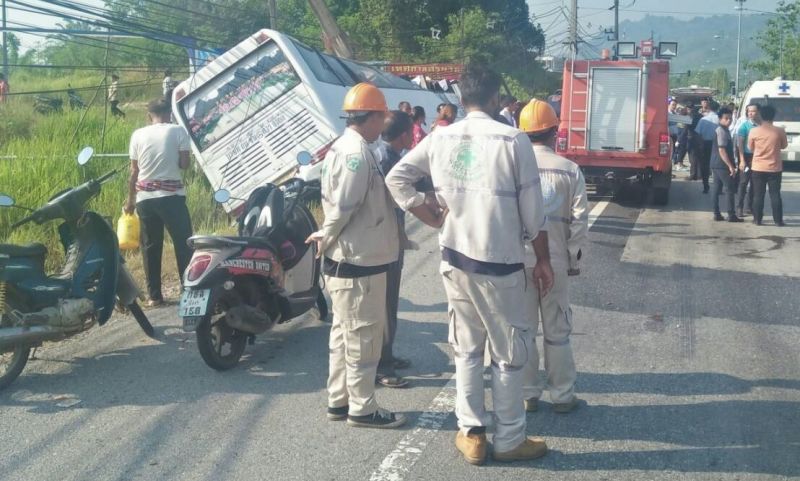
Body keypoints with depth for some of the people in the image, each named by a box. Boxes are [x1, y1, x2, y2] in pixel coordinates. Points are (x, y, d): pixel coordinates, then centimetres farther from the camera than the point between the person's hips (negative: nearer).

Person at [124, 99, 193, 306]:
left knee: (151, 247, 8)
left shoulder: (138, 135, 5)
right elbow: (184, 164, -6)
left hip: (145, 197, 3)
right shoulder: (178, 131, -1)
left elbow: (134, 171, 6)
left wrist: (130, 200, 14)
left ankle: (154, 295, 9)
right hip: (172, 195, -2)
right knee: (183, 243, 3)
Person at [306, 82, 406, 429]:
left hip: (347, 260, 10)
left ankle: (339, 400, 26)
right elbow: (343, 208, -23)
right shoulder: (358, 153, -20)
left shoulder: (344, 147, 12)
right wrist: (325, 239, -9)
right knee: (363, 337, 0)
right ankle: (362, 408, 10)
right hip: (359, 261, -10)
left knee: (345, 333, 17)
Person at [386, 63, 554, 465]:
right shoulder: (513, 140, -11)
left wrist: (433, 218, 5)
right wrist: (543, 260, 2)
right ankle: (509, 440, 17)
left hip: (455, 258, 4)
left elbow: (396, 179, 1)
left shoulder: (439, 138, 1)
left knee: (466, 349, 15)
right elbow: (532, 209, -8)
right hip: (500, 263, -4)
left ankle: (470, 434, 21)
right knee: (509, 353, 8)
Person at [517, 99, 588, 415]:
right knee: (557, 330, 10)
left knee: (522, 329, 11)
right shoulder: (570, 170, -6)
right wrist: (574, 258, 5)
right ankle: (562, 395, 17)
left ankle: (527, 394, 17)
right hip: (555, 260, 0)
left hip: (518, 259, 0)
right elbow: (579, 220, -6)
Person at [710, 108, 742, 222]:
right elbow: (722, 150, -21)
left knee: (717, 189, 9)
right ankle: (731, 215, -4)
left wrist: (732, 164, 23)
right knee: (730, 189, -5)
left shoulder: (720, 130, 14)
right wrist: (731, 166, -20)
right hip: (722, 165, -10)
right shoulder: (722, 131, -16)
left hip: (716, 165, 10)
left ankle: (717, 214, 11)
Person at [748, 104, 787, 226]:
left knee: (758, 195, 8)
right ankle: (778, 221, 7)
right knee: (775, 195, 6)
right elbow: (784, 146, 7)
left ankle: (757, 219, 11)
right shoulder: (780, 131, -8)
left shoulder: (754, 131, -8)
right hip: (775, 168, 0)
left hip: (758, 168, 0)